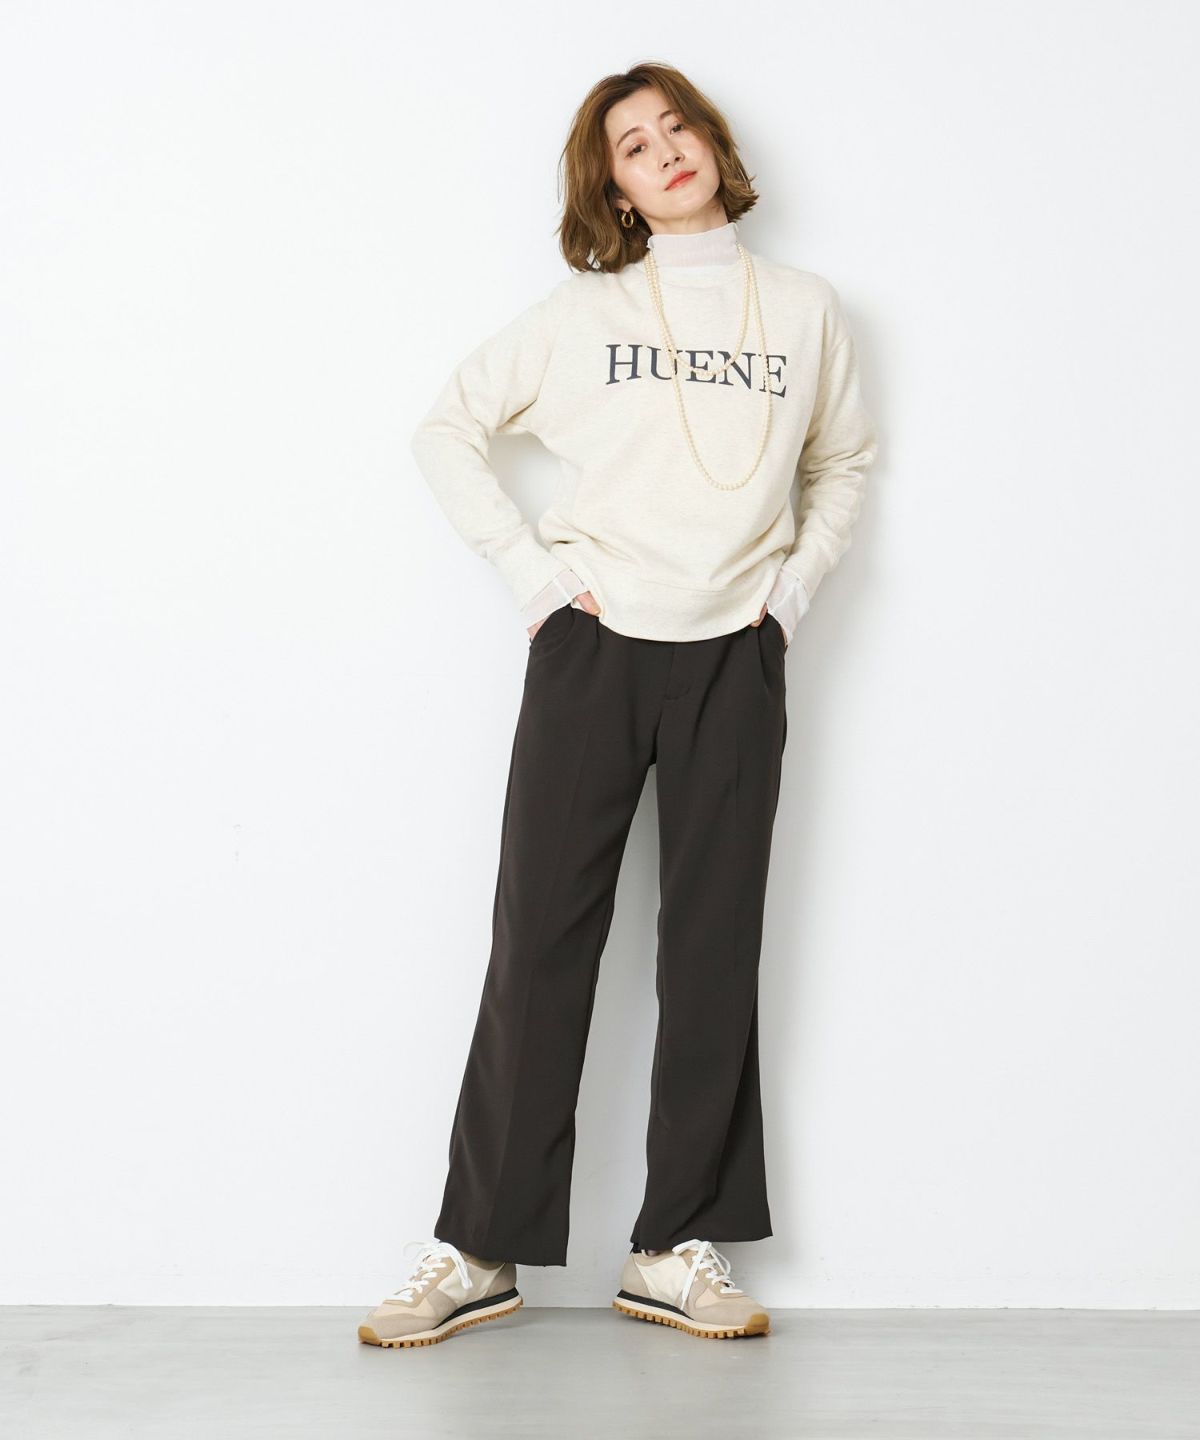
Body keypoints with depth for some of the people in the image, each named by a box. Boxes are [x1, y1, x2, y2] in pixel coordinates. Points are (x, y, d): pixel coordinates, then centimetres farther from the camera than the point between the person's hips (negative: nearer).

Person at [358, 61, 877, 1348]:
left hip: (734, 661, 2)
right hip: (592, 650, -1)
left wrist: (793, 587, 7)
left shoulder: (804, 309, 10)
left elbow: (843, 463, 21)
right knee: (540, 939, -2)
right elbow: (445, 431, 7)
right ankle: (480, 1248, 7)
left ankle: (677, 1251, 12)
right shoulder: (580, 311, 5)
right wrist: (531, 573, -2)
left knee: (713, 949, 3)